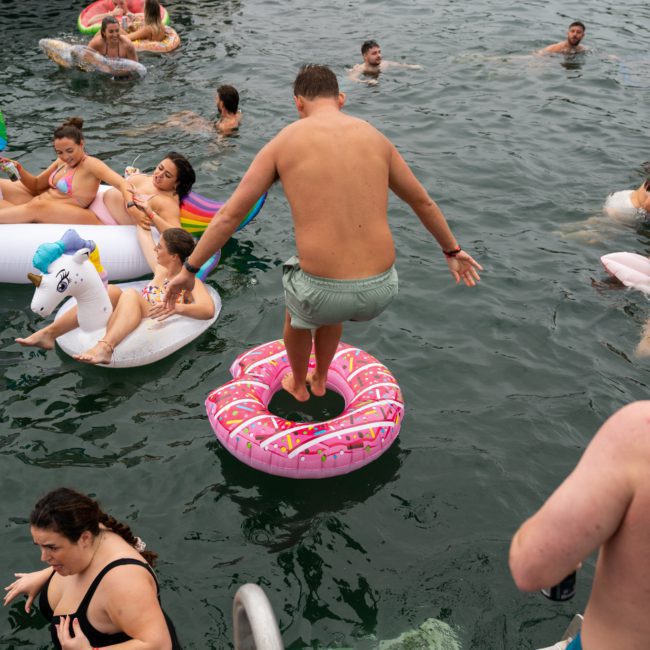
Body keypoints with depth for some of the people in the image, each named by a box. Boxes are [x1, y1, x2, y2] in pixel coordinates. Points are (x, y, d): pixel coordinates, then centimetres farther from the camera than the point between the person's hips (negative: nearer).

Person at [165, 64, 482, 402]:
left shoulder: (283, 142, 1)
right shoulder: (374, 138, 9)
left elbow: (229, 215, 3)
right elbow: (423, 202, 22)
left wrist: (189, 270, 15)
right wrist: (452, 250, 38)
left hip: (325, 293, -3)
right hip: (379, 290, 3)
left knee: (297, 307, 38)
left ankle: (298, 385, 61)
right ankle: (320, 379, 61)